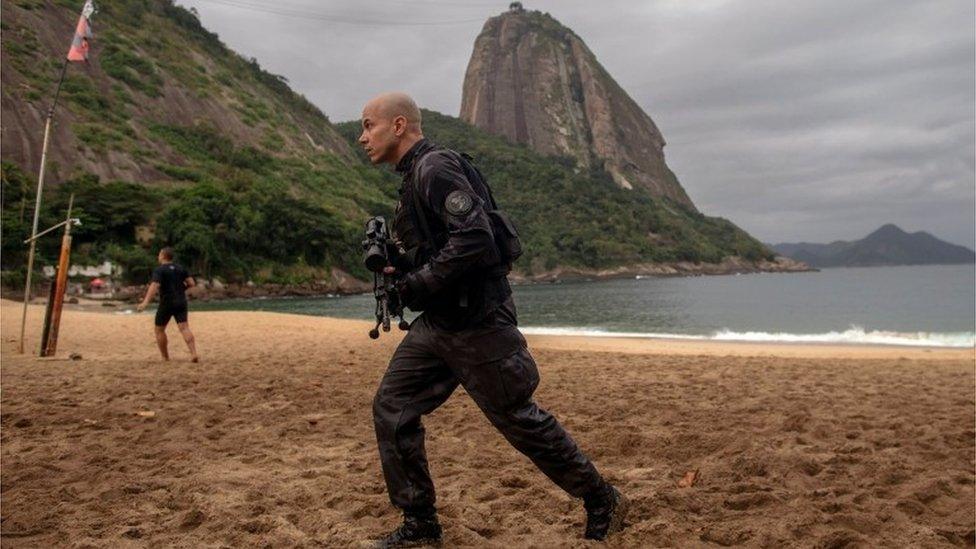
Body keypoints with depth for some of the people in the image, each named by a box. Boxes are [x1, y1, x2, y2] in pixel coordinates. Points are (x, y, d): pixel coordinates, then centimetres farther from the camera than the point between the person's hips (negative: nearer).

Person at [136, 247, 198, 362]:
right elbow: (192, 283, 7)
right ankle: (194, 354, -22)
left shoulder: (159, 270, -6)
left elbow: (154, 286, -22)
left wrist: (145, 302, -31)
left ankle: (165, 357, 16)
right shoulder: (180, 268, 11)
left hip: (166, 303, -4)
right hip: (181, 302, 4)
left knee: (159, 330, 13)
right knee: (184, 328, -6)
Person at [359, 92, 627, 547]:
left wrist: (417, 284, -20)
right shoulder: (414, 176, 15)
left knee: (518, 417, 1)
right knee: (391, 408, 7)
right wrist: (400, 266, 6)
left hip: (476, 323, -10)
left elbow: (474, 238, -28)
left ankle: (603, 503, 21)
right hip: (437, 322, 10)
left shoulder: (435, 168, -16)